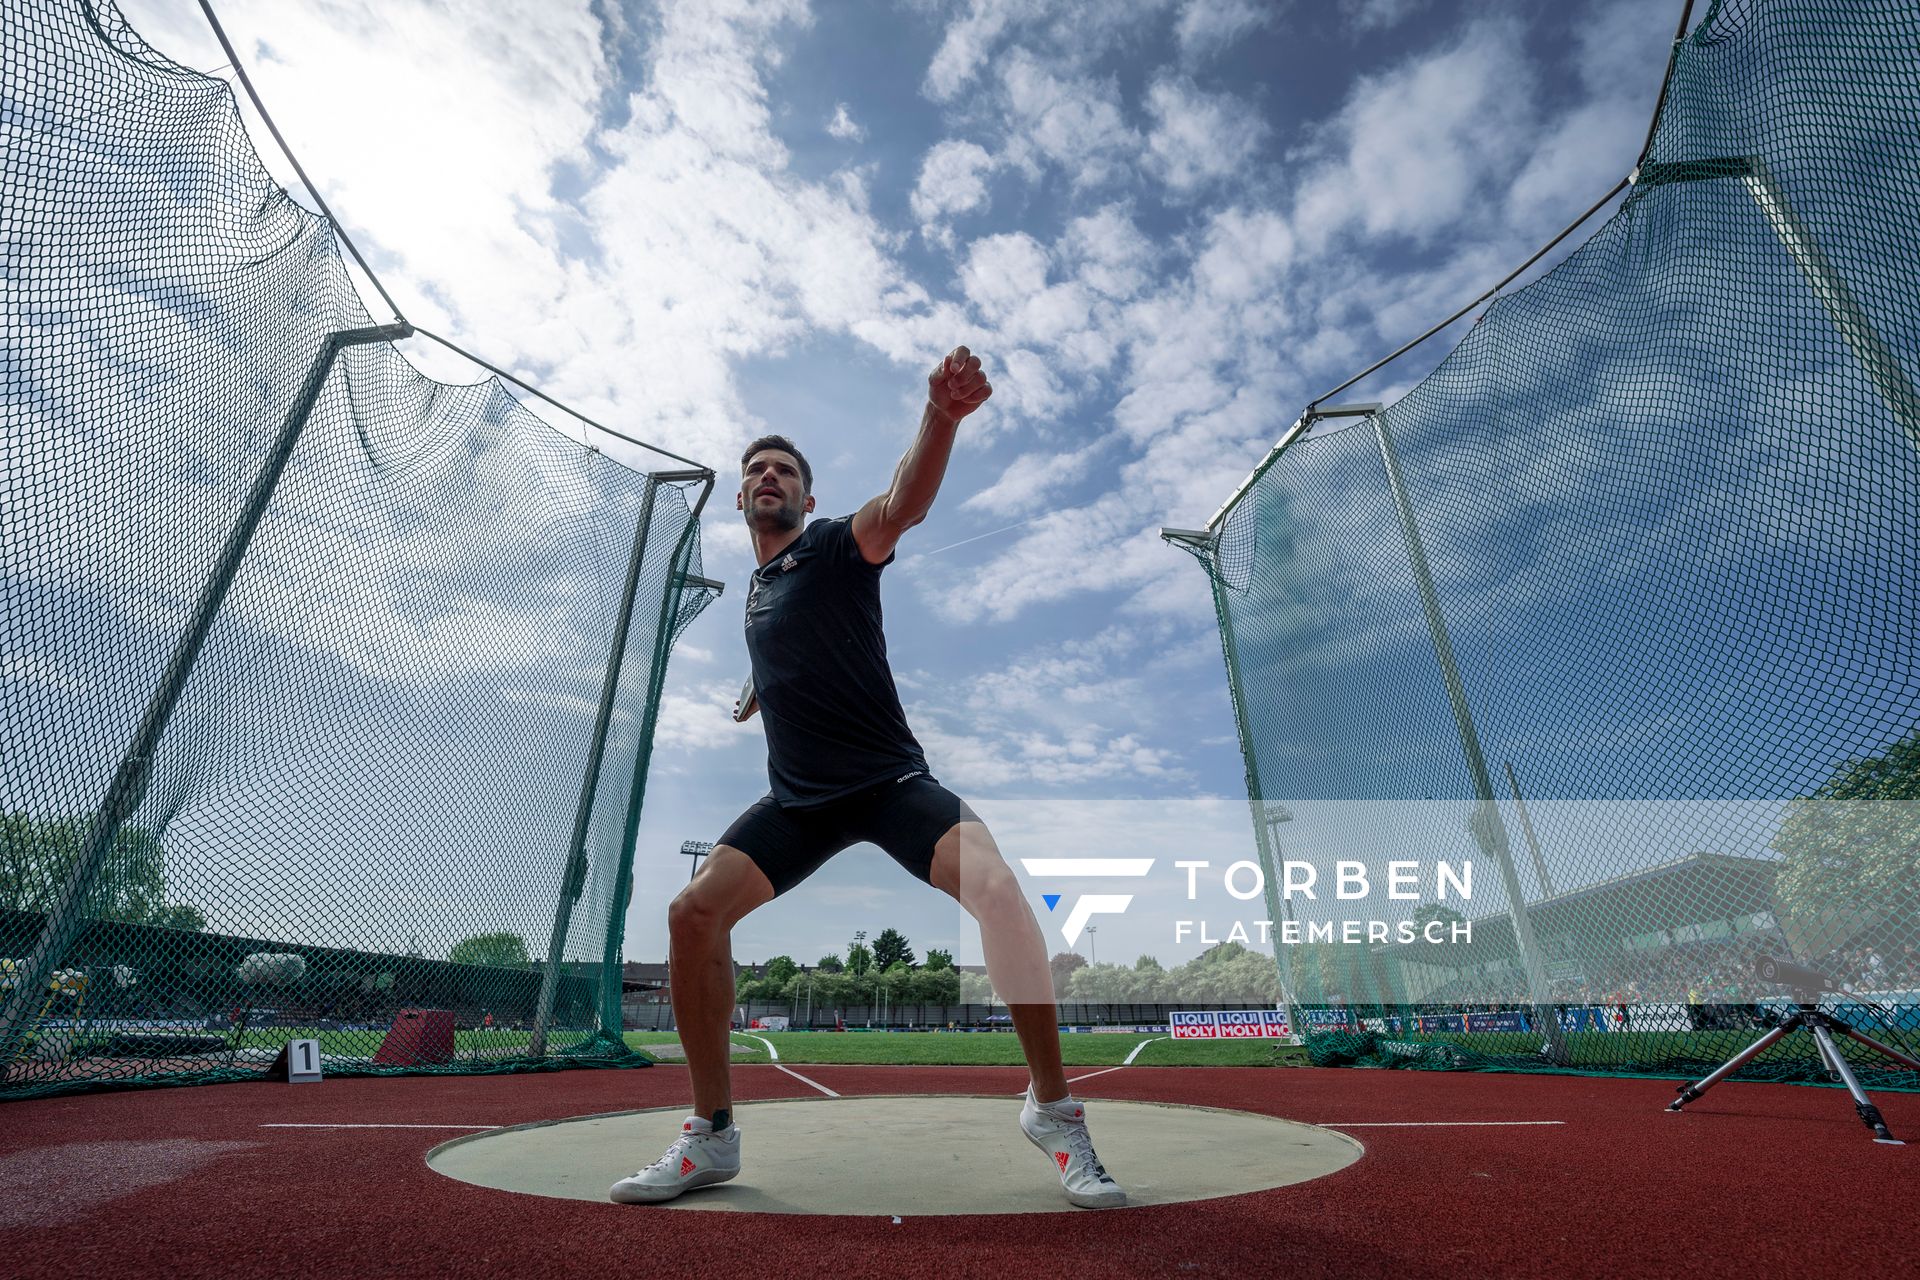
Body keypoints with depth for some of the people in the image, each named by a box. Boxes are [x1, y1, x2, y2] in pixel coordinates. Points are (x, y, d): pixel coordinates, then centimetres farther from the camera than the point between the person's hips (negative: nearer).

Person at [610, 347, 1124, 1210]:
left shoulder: (837, 547, -4)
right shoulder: (757, 587, 16)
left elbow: (903, 504, -28)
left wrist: (942, 414, -45)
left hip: (889, 781, -6)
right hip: (797, 800, 7)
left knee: (996, 889, -29)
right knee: (692, 913, -9)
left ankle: (1053, 1110, -9)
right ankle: (711, 1134, 10)